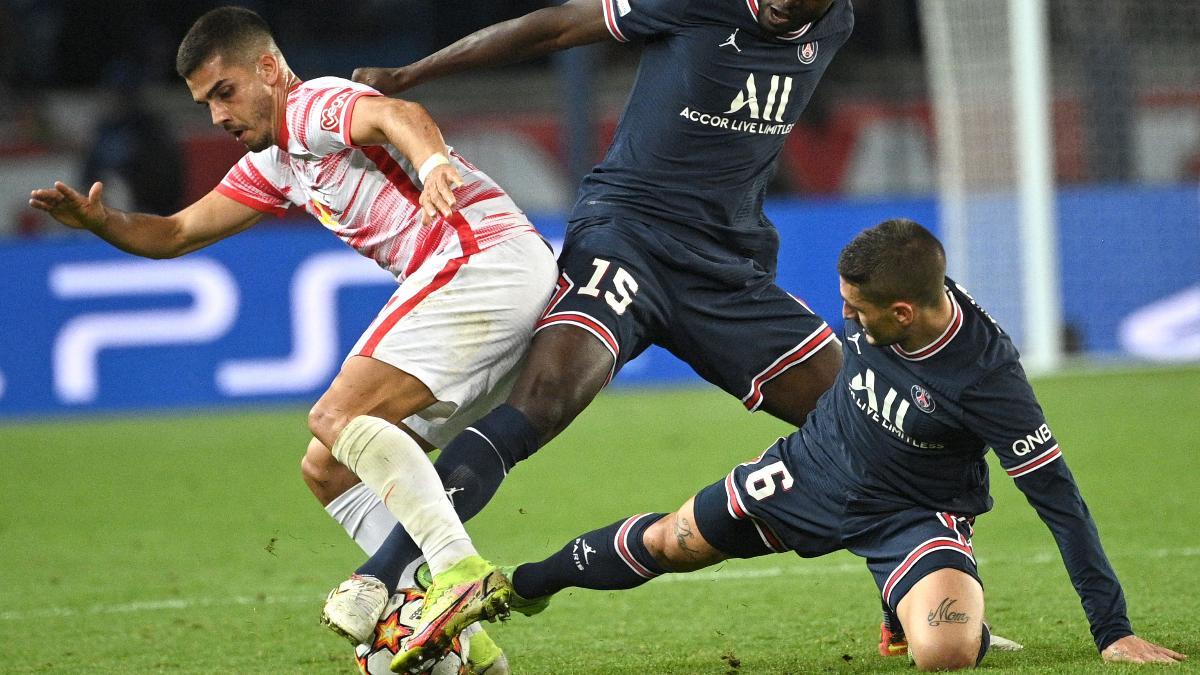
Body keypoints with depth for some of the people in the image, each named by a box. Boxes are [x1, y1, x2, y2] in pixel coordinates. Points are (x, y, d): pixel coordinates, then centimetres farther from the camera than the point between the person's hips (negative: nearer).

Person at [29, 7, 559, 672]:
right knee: (328, 470, 8)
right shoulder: (276, 165, 23)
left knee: (338, 418, -22)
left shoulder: (317, 106, -6)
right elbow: (176, 232, 27)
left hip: (484, 256, -10)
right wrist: (101, 221, 6)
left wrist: (431, 161, -52)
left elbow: (398, 115, -29)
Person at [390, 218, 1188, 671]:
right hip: (810, 476, 5)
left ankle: (957, 607, 3)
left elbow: (1058, 497, -28)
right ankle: (529, 582, 45)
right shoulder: (875, 308, -20)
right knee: (666, 543, 17)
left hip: (913, 516, -5)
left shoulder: (986, 374, -35)